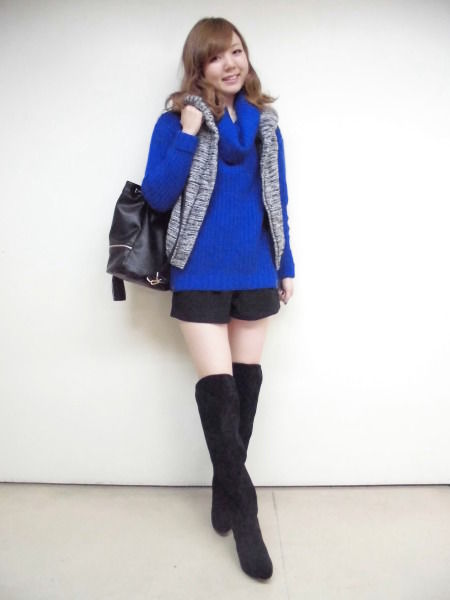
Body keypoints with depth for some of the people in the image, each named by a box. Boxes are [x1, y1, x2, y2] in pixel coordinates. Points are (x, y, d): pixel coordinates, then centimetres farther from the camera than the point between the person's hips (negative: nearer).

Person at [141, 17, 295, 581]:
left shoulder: (264, 120, 9)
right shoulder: (176, 119, -1)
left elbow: (277, 201, 11)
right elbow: (156, 197, -9)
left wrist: (286, 266, 10)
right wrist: (189, 132, -16)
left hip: (255, 271, 4)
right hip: (202, 273, -3)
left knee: (246, 378, 9)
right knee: (216, 383, -6)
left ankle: (225, 486, 30)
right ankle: (244, 509, 13)